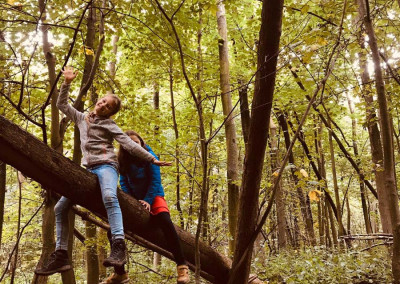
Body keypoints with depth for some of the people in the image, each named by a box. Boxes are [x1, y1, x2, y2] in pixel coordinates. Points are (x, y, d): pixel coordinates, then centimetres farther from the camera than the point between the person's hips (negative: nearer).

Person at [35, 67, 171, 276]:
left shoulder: (109, 124, 5)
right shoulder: (82, 118, 21)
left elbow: (130, 145, 0)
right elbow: (61, 104, 23)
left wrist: (152, 160, -6)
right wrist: (67, 83, 13)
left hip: (106, 165, -6)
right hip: (88, 169, 6)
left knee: (109, 197, -39)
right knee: (60, 207, -1)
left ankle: (118, 246, -46)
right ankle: (61, 256, 1)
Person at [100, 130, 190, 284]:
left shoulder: (149, 156, -11)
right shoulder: (123, 160, 0)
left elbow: (155, 181, -13)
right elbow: (123, 183, 3)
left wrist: (148, 201, -20)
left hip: (153, 197, -5)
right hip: (134, 199, 5)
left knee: (164, 220, -35)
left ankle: (182, 266, -30)